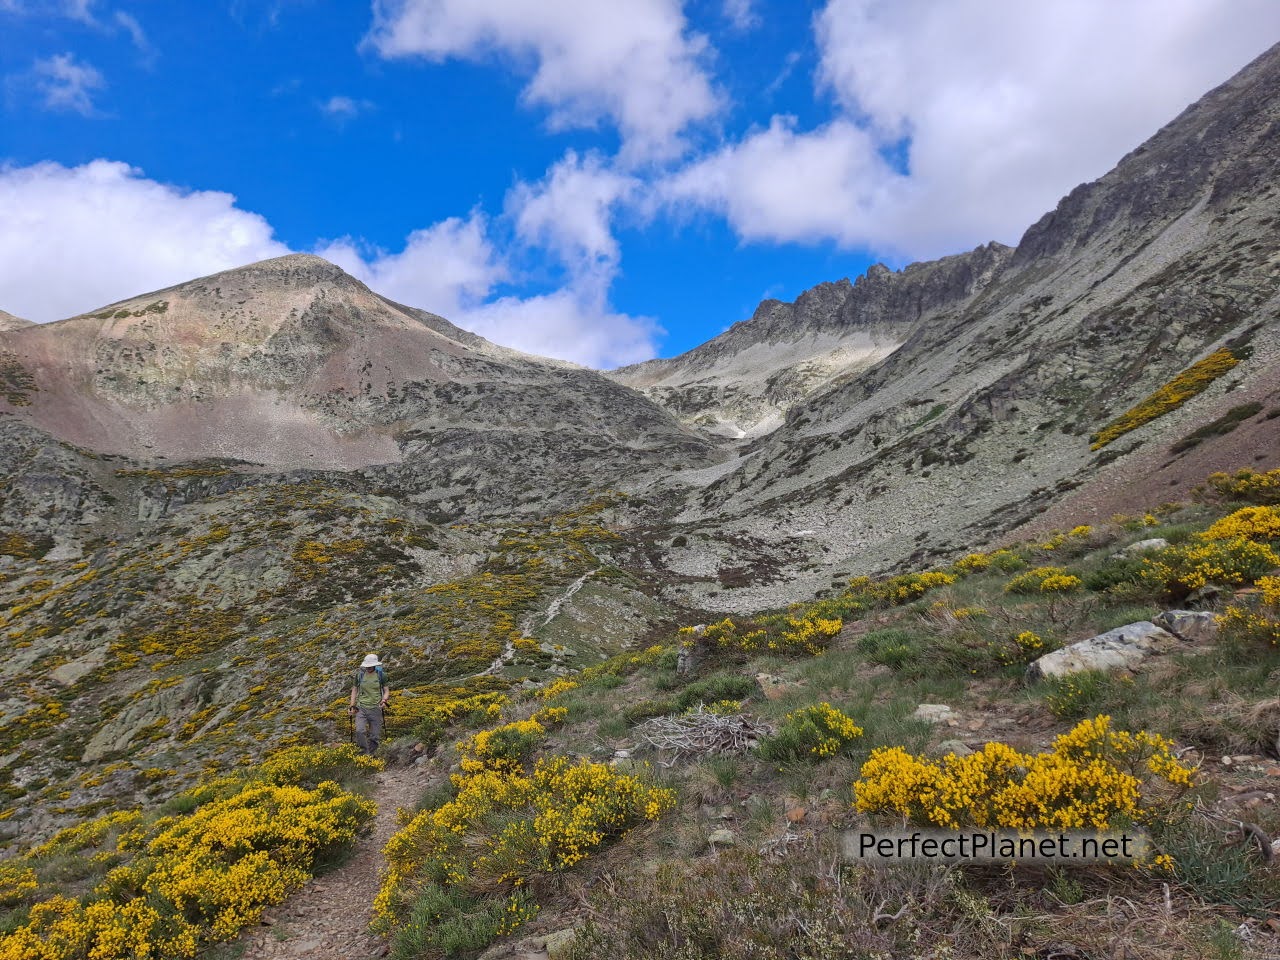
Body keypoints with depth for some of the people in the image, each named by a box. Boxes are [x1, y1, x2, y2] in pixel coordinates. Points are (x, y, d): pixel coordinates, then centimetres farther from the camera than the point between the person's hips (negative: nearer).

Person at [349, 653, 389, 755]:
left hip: (375, 708, 0)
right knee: (360, 731, -22)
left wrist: (384, 700, -15)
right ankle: (365, 754, -11)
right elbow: (354, 690, 13)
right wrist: (352, 706, 7)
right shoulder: (359, 674, 2)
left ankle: (371, 755, 16)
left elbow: (386, 690, 6)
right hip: (361, 708, 0)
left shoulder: (381, 675, 0)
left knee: (375, 736, 1)